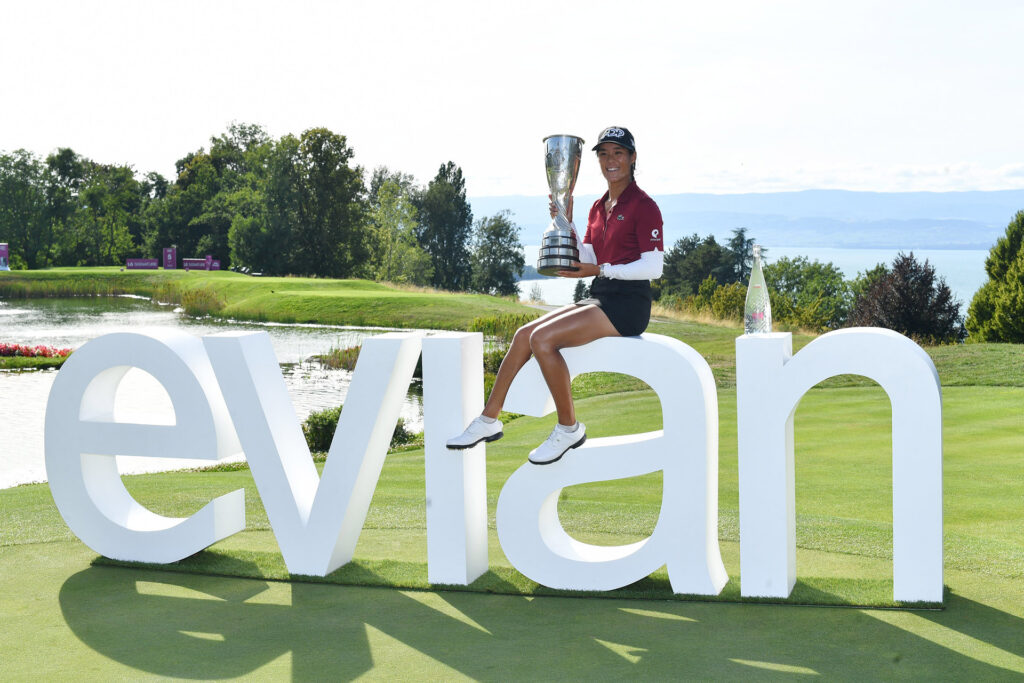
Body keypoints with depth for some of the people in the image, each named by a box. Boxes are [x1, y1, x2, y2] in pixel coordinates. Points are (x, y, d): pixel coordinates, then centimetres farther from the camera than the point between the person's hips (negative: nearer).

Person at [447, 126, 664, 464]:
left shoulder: (643, 205, -8)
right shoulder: (599, 207, 17)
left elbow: (653, 267, -15)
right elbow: (587, 260, 15)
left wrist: (602, 270, -19)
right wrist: (566, 223, 5)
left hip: (628, 305, -8)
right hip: (599, 299, 8)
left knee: (542, 338, -23)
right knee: (525, 333, -6)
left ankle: (569, 428, -10)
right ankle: (489, 420, -2)